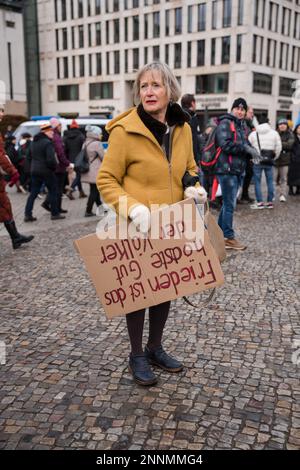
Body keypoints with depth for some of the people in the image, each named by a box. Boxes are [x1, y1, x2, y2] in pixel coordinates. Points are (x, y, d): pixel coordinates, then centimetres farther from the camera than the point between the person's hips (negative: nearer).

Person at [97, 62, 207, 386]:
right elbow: (106, 180, -12)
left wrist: (193, 189, -5)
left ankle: (155, 347, 38)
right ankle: (137, 356, 28)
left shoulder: (182, 128, 2)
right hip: (137, 229, -5)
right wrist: (132, 208, -26)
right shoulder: (125, 130, -15)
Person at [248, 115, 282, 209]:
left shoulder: (253, 134, 1)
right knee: (270, 181, 9)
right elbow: (279, 148, 1)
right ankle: (270, 202, 13)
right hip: (269, 162, 1)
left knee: (257, 182, 5)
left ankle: (259, 202, 4)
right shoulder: (274, 133, 1)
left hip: (257, 162, -1)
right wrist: (274, 158, 14)